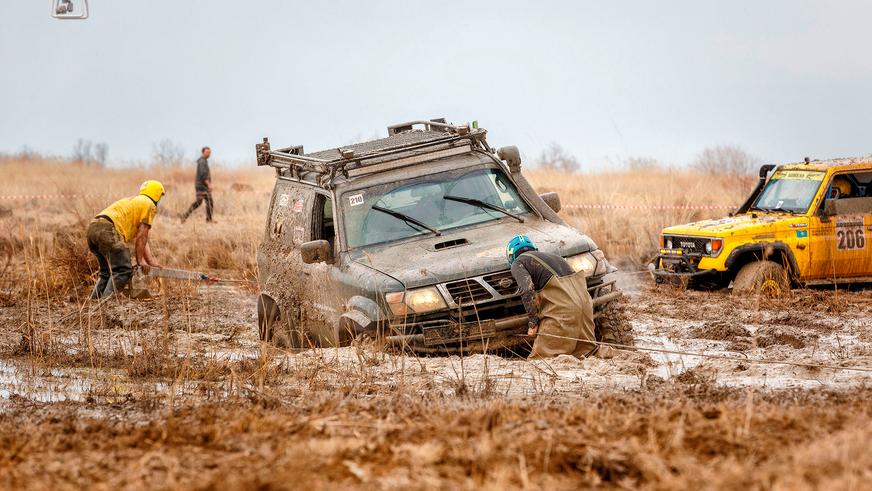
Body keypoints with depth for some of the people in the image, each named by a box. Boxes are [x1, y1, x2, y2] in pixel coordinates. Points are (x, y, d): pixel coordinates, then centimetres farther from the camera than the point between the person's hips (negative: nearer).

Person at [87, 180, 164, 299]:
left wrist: (152, 262, 31)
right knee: (123, 271, -8)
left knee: (107, 271, 20)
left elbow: (143, 240, 35)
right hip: (107, 229, -9)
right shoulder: (150, 205, 9)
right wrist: (140, 260, 9)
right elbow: (141, 236, 4)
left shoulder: (134, 202, 36)